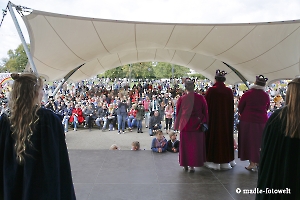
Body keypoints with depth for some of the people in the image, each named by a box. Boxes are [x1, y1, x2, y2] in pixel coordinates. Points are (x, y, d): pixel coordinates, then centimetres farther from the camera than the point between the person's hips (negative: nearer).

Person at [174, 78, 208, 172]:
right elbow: (205, 112, -1)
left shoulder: (181, 99, -7)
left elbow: (178, 113, 1)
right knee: (195, 145, 10)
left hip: (185, 125, 0)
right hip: (197, 125, 0)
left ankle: (185, 164, 20)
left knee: (185, 145, 13)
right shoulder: (200, 98, -7)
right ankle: (192, 165, 11)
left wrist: (177, 125, 13)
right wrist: (205, 124, 10)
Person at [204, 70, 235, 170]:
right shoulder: (229, 91, -3)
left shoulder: (211, 90, -12)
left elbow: (206, 104, -6)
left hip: (213, 118, -2)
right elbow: (231, 107, 3)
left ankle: (214, 161, 12)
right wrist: (229, 118, 14)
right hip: (226, 118, 3)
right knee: (225, 137, 13)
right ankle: (225, 161, 22)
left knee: (213, 137, 7)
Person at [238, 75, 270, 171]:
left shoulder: (247, 94, -9)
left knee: (249, 141, 7)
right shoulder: (266, 96, -2)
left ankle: (252, 163, 8)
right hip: (262, 121, 2)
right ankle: (258, 161, 27)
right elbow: (267, 108, 10)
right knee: (259, 141, 16)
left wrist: (243, 115, 18)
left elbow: (240, 106, -1)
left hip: (247, 120, -2)